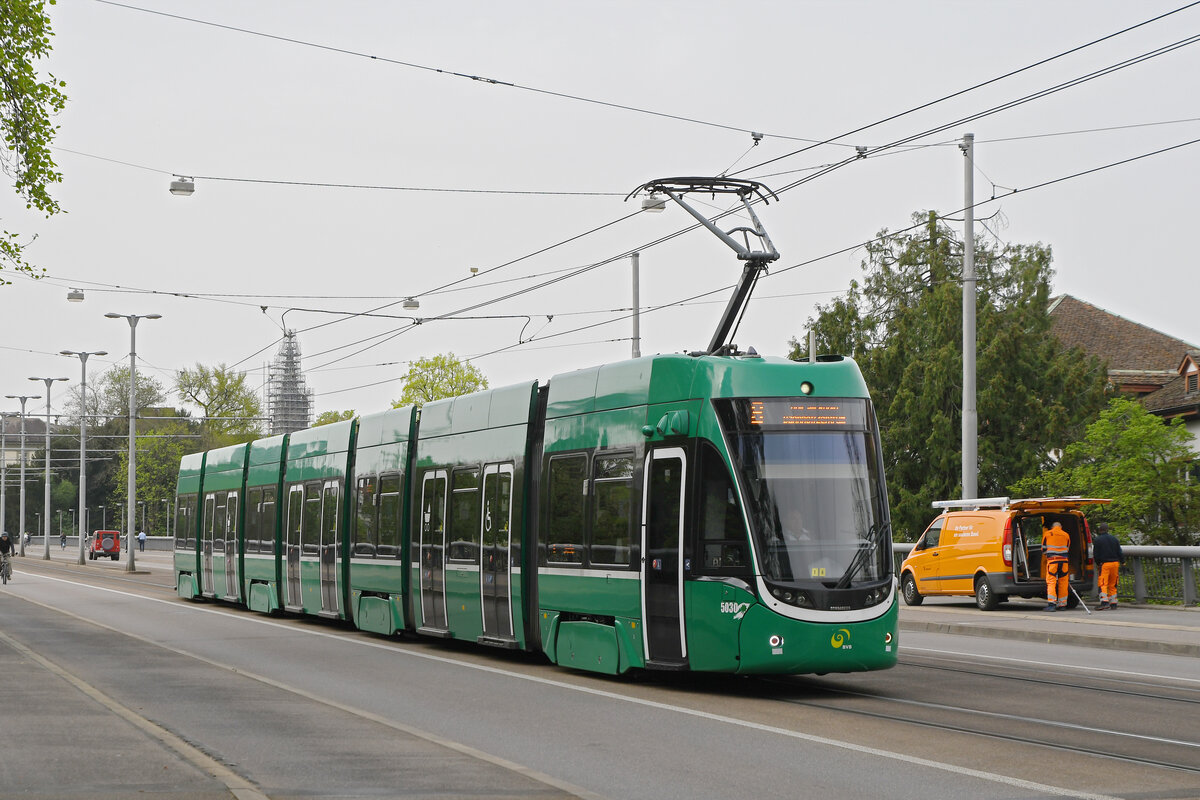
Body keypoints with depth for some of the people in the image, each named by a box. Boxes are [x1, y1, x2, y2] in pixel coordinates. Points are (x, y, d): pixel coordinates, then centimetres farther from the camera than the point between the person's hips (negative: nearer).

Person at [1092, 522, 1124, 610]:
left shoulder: (1097, 540, -4)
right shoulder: (1114, 538, 11)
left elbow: (1095, 555, -2)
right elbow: (1120, 552, 9)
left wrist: (1098, 563, 14)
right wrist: (1123, 562, 16)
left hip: (1104, 564, -5)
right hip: (1115, 563, 5)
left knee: (1103, 585, -7)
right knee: (1112, 585, 12)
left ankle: (1104, 602, -22)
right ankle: (1113, 604, 13)